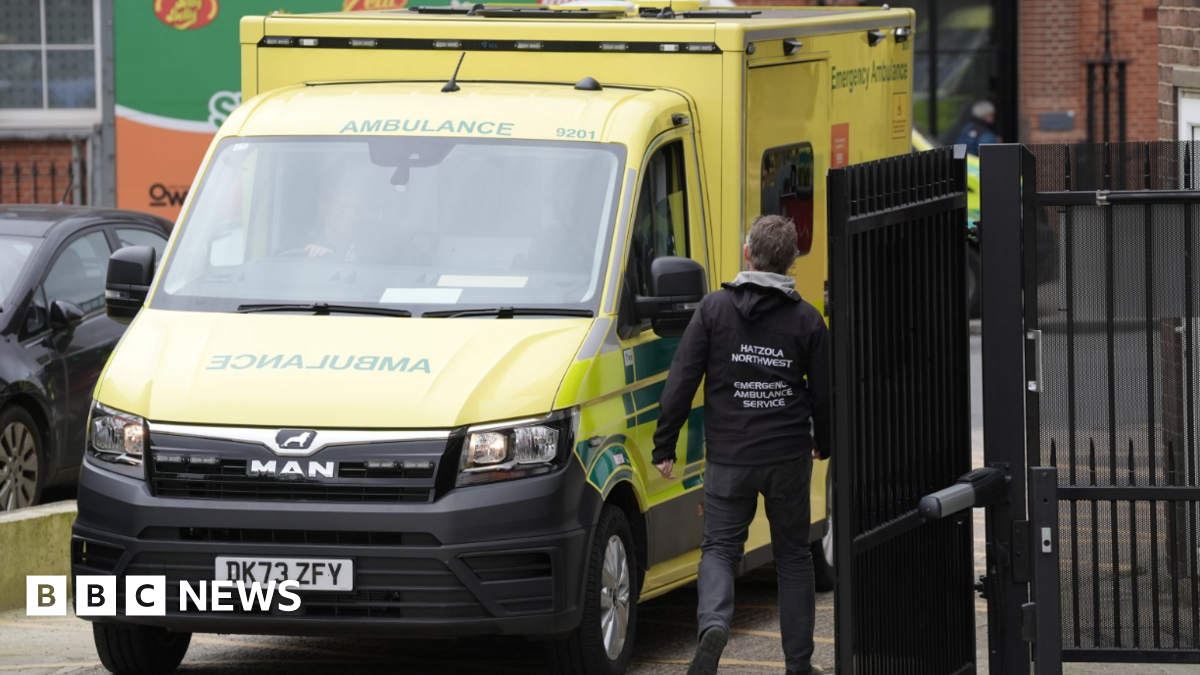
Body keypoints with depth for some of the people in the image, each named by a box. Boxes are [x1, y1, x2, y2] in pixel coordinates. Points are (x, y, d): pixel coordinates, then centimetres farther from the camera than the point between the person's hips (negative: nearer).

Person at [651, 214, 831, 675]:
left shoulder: (714, 309, -5)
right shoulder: (806, 319, -1)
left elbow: (681, 382, -7)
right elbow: (824, 394, 4)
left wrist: (664, 446, 2)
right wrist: (823, 443, 24)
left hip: (729, 457, -1)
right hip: (788, 456, 1)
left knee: (720, 547, 7)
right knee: (792, 555, 14)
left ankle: (713, 625, -23)